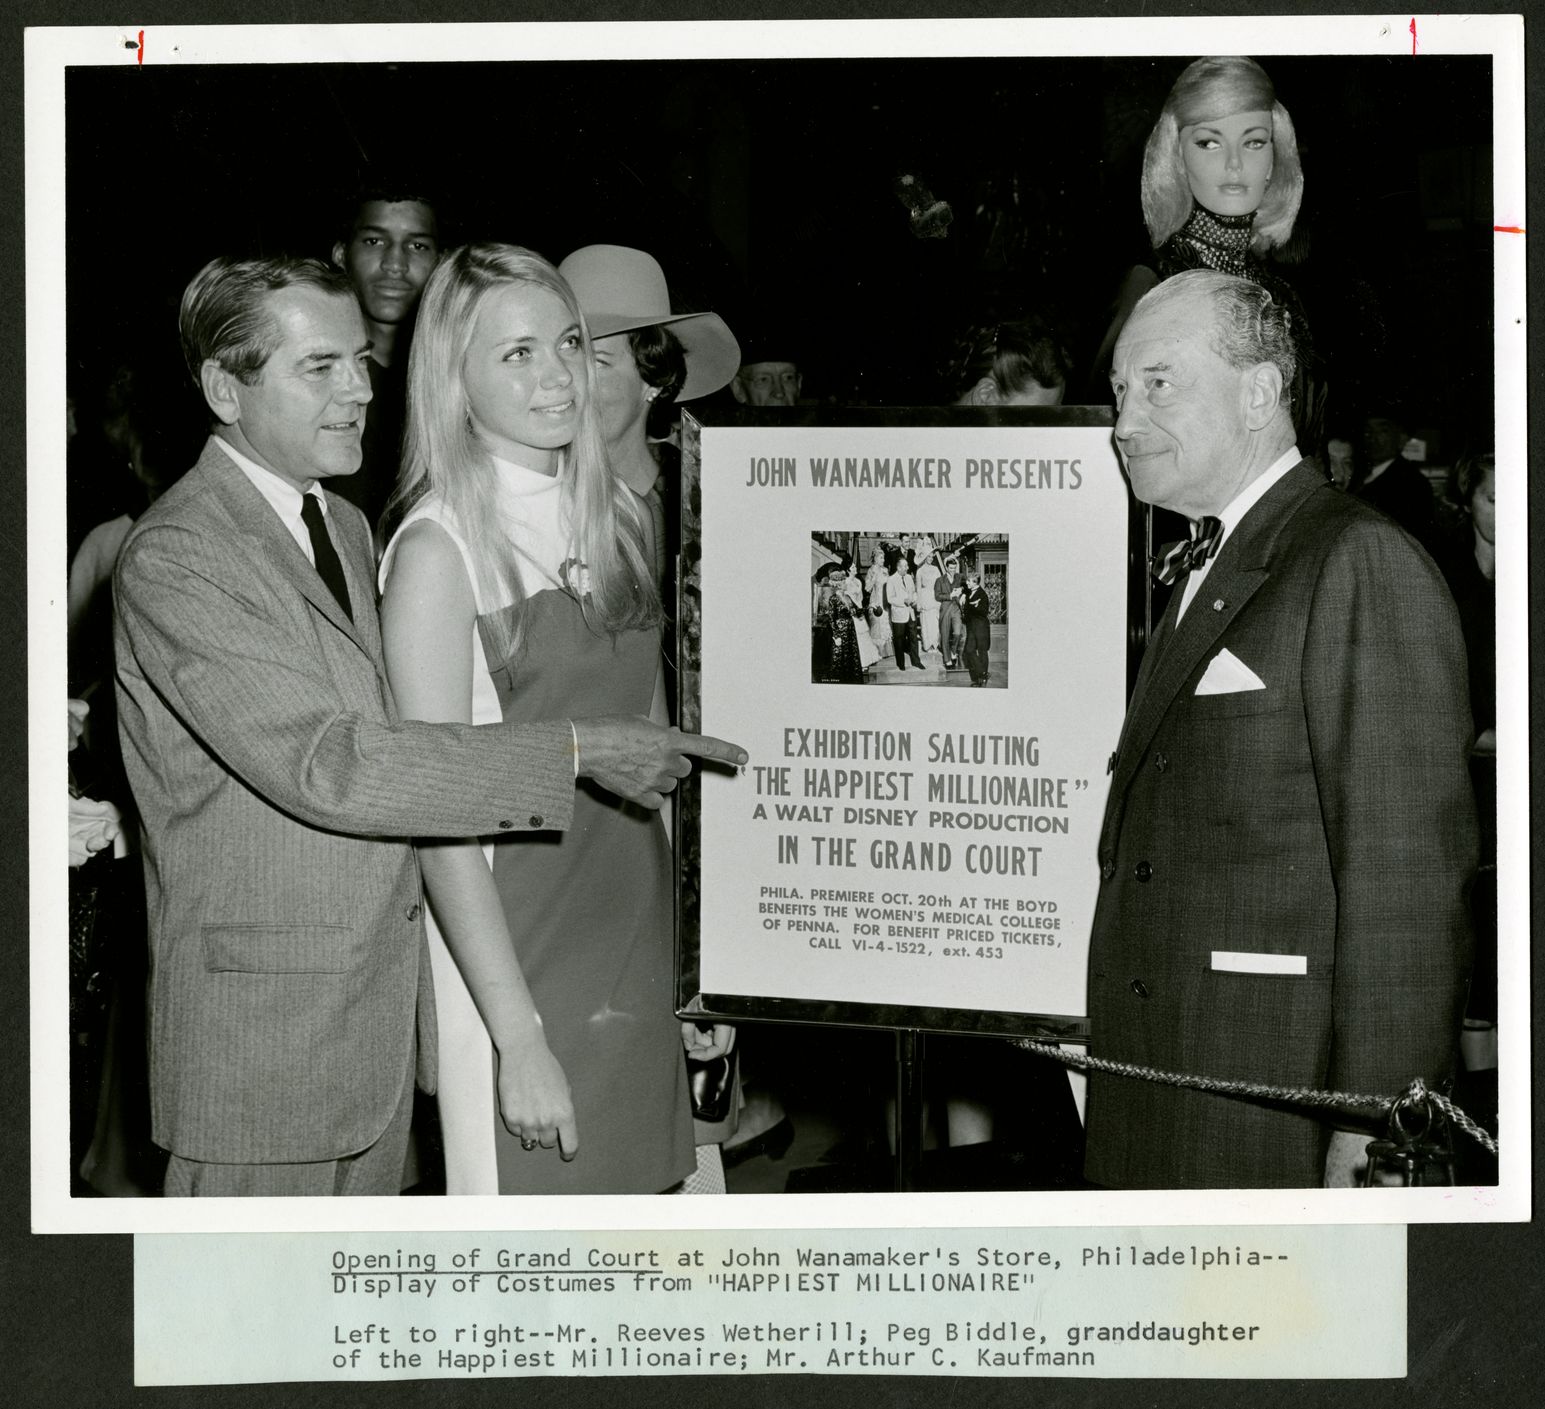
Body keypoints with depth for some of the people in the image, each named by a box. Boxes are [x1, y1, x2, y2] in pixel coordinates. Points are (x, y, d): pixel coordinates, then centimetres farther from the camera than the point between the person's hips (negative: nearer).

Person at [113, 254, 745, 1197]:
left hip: (383, 1011, 8)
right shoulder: (175, 555, -17)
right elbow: (323, 766, -26)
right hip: (262, 1030, -8)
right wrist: (575, 752, -25)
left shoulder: (347, 525, 14)